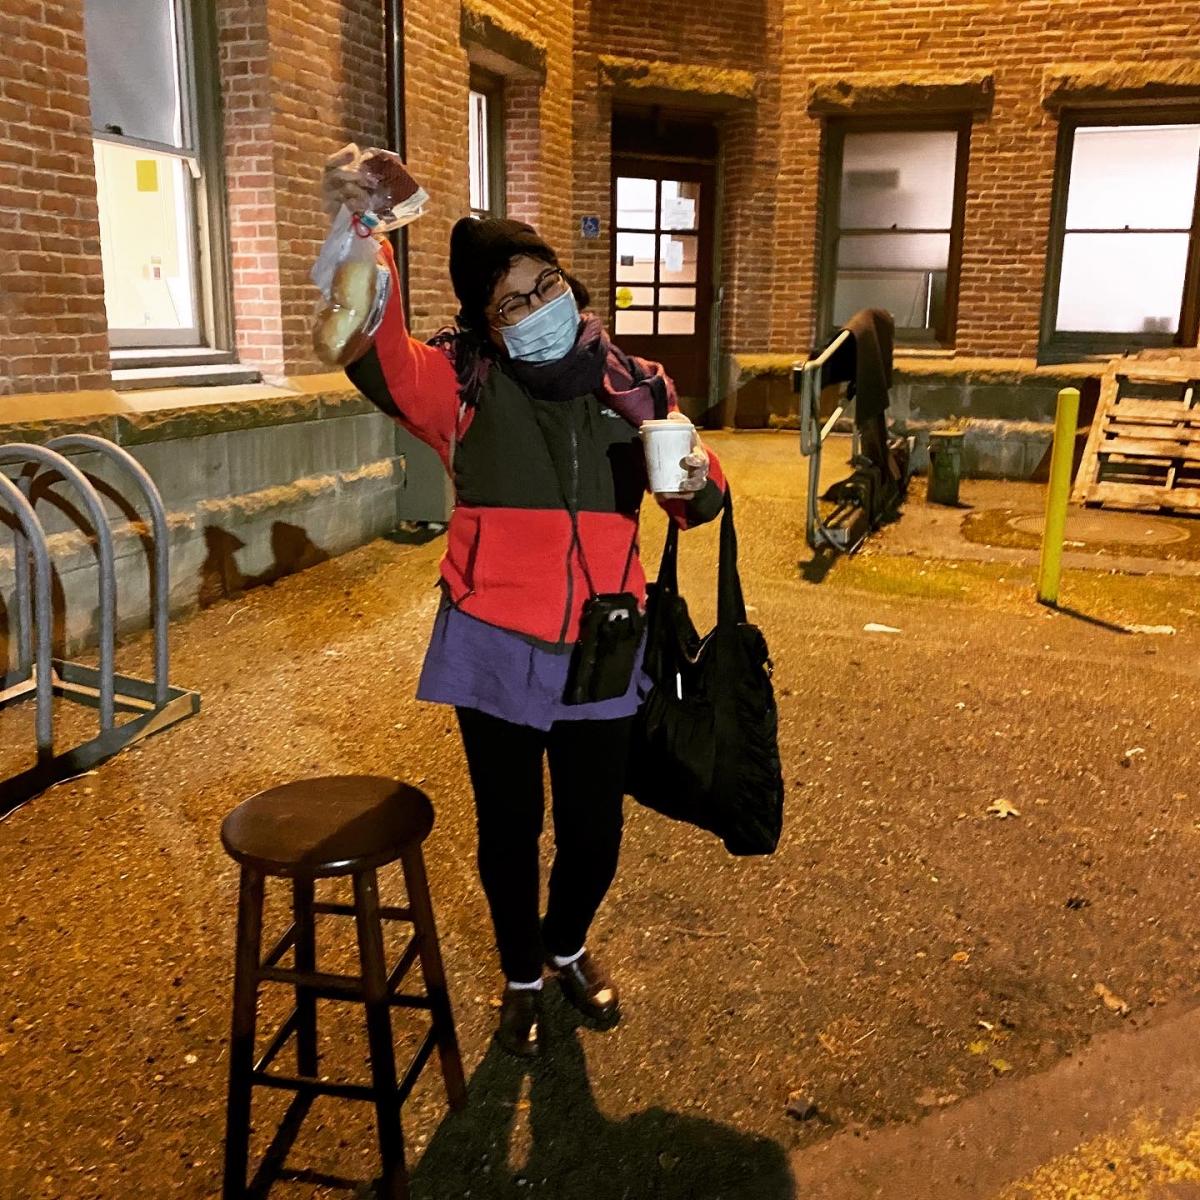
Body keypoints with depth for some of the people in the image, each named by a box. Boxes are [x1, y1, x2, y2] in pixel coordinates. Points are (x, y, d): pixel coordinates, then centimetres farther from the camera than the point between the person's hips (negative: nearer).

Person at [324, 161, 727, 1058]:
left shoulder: (635, 387, 1)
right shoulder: (466, 385, -6)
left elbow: (695, 501, 8)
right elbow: (381, 360, -27)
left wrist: (697, 481, -18)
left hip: (602, 652, 2)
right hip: (495, 648, -2)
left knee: (595, 825, 15)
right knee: (510, 825, 14)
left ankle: (569, 946, 48)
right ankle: (522, 976, 42)